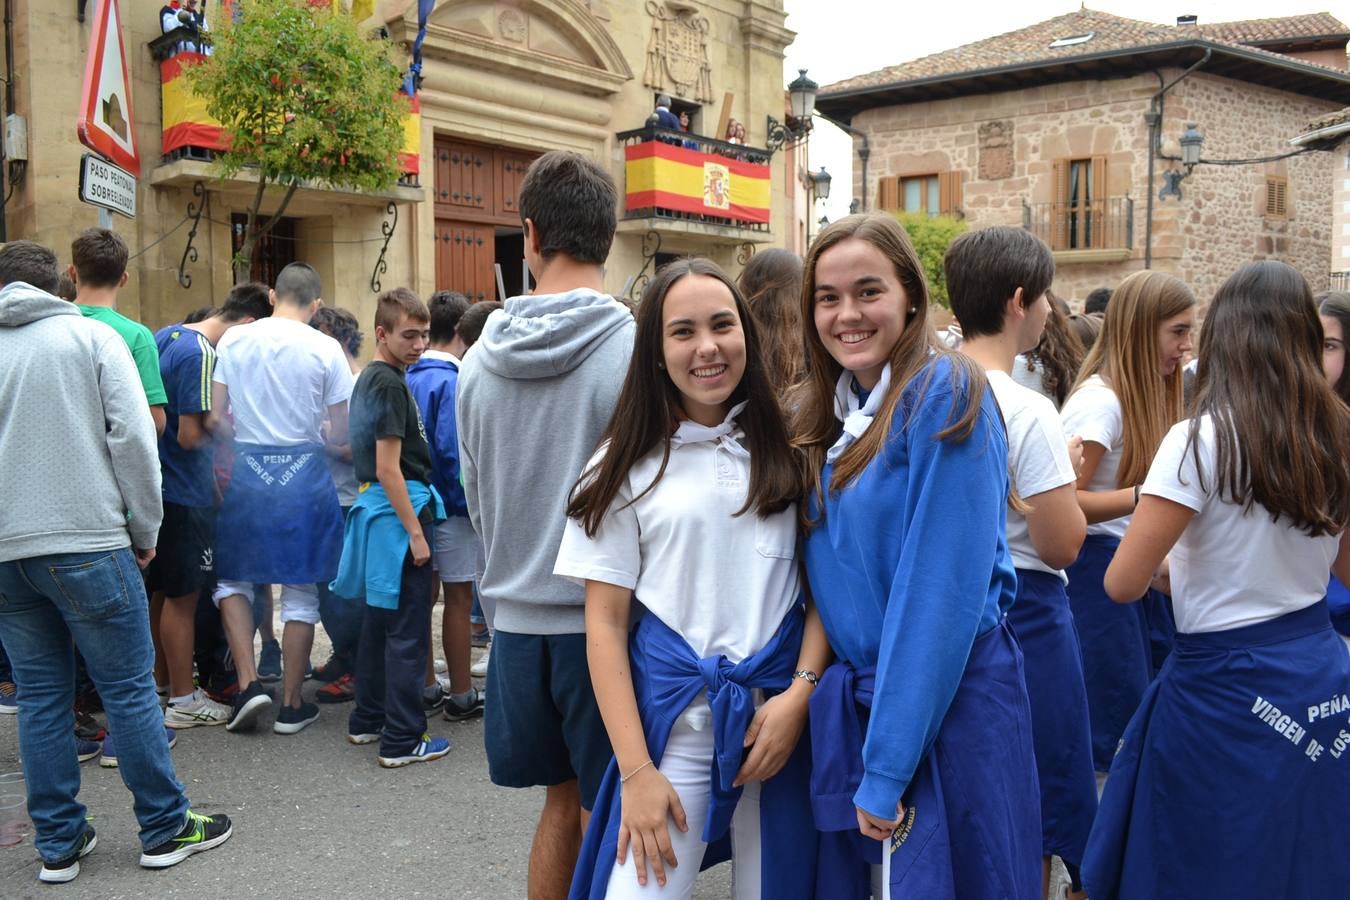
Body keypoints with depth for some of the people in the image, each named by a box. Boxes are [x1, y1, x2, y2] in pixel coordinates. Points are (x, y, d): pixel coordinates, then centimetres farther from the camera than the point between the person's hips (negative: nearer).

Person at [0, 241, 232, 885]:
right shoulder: (92, 336, -1)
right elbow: (133, 436, -9)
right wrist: (145, 528, 0)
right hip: (87, 541, -4)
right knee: (129, 688, 4)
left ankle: (58, 843, 19)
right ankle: (165, 829, 14)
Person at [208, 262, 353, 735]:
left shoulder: (233, 340, 0)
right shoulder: (325, 349, -6)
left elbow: (214, 419, -2)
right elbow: (341, 433, -4)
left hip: (247, 470, 1)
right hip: (304, 474, -1)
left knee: (232, 577, 19)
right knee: (300, 591, 9)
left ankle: (248, 683, 7)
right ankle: (291, 704, 17)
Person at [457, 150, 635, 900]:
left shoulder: (481, 358, 1)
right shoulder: (631, 347, -14)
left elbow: (476, 499, 10)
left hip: (517, 616, 5)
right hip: (604, 616, -4)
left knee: (563, 799, 20)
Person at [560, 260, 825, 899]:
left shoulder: (784, 447, 4)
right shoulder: (627, 466, 0)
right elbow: (604, 622, -2)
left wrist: (801, 692, -11)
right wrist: (636, 770, -8)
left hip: (780, 706, 1)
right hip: (671, 709, -1)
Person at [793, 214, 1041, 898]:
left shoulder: (944, 394, -15)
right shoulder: (825, 413, 7)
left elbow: (943, 589, -20)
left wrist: (887, 765, -19)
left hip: (949, 702, -7)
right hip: (851, 699, 7)